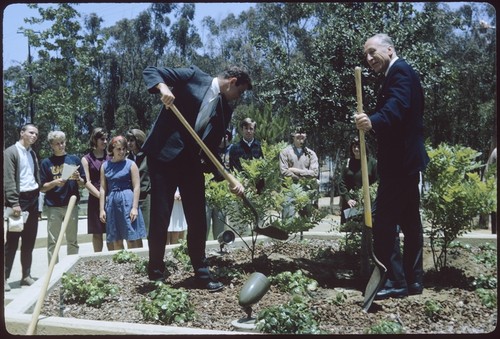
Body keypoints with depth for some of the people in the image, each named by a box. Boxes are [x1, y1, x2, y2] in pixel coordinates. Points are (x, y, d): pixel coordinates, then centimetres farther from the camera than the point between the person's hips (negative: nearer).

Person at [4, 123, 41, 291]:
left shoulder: (32, 153, 16)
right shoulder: (10, 152, -7)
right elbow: (8, 180, -14)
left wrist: (37, 195, 8)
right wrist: (14, 203, -20)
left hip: (33, 199, 7)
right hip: (19, 199, -7)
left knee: (29, 240, 10)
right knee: (12, 240, -4)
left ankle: (26, 275, 18)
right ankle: (5, 278, 4)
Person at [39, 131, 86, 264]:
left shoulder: (74, 159, 6)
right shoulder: (46, 162, 2)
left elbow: (83, 184, 7)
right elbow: (42, 188, 1)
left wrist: (78, 178, -13)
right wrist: (55, 182, -16)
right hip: (53, 207, -1)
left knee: (72, 241, 9)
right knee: (53, 242, 2)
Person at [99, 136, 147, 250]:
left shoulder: (130, 164, -1)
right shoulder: (105, 166, 9)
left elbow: (137, 187, -5)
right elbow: (103, 189, 8)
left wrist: (135, 207, -11)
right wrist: (101, 209, 4)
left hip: (128, 202, -3)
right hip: (112, 202, 4)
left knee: (132, 238, -2)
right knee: (115, 240, 8)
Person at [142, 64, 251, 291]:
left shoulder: (225, 110, 12)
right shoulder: (194, 76, 0)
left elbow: (212, 149, 10)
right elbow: (151, 71, -1)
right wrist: (163, 87, -23)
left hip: (191, 161, 5)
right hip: (164, 154, -5)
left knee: (197, 220, 6)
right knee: (160, 217, -2)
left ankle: (202, 274, 19)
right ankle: (156, 274, 11)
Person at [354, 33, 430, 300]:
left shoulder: (400, 71, -11)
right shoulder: (400, 73, 21)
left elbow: (397, 106, -30)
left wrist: (373, 121, -46)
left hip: (399, 161, -11)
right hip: (406, 159, 11)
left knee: (384, 223, -10)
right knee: (410, 221, 13)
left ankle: (395, 281, -5)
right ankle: (413, 280, 21)